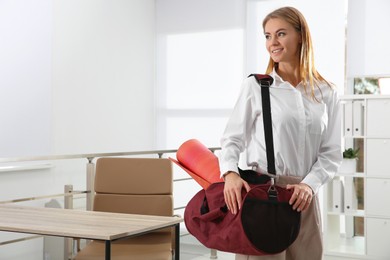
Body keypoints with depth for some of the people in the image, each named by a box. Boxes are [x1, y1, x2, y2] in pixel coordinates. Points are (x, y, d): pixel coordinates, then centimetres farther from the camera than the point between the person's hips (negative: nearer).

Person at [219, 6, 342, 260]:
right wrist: (230, 173, -18)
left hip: (304, 196, 3)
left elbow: (332, 152, 5)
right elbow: (232, 139, 0)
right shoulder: (255, 85, 0)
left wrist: (309, 184, -11)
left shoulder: (327, 93, 7)